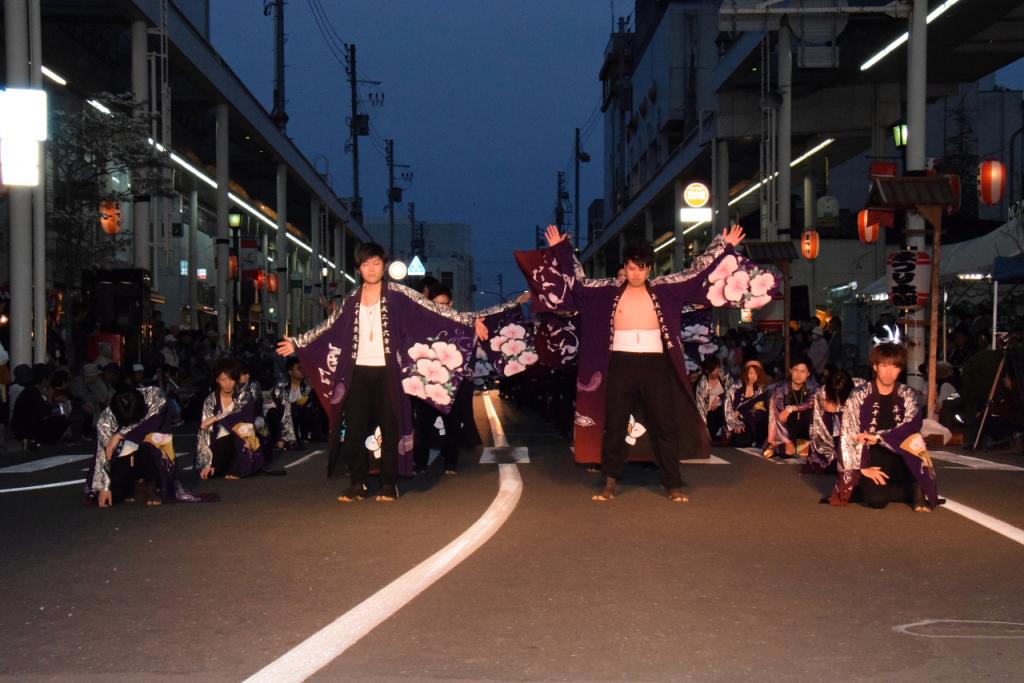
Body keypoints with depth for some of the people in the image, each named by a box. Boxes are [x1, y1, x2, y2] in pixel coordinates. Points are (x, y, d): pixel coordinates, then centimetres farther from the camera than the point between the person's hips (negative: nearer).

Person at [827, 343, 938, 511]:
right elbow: (849, 435, -5)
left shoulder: (909, 396, 4)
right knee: (876, 500, -27)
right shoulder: (859, 396, -1)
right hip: (870, 460, -1)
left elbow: (911, 427, -12)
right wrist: (862, 467, -13)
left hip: (899, 458, 1)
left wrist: (878, 437, -21)